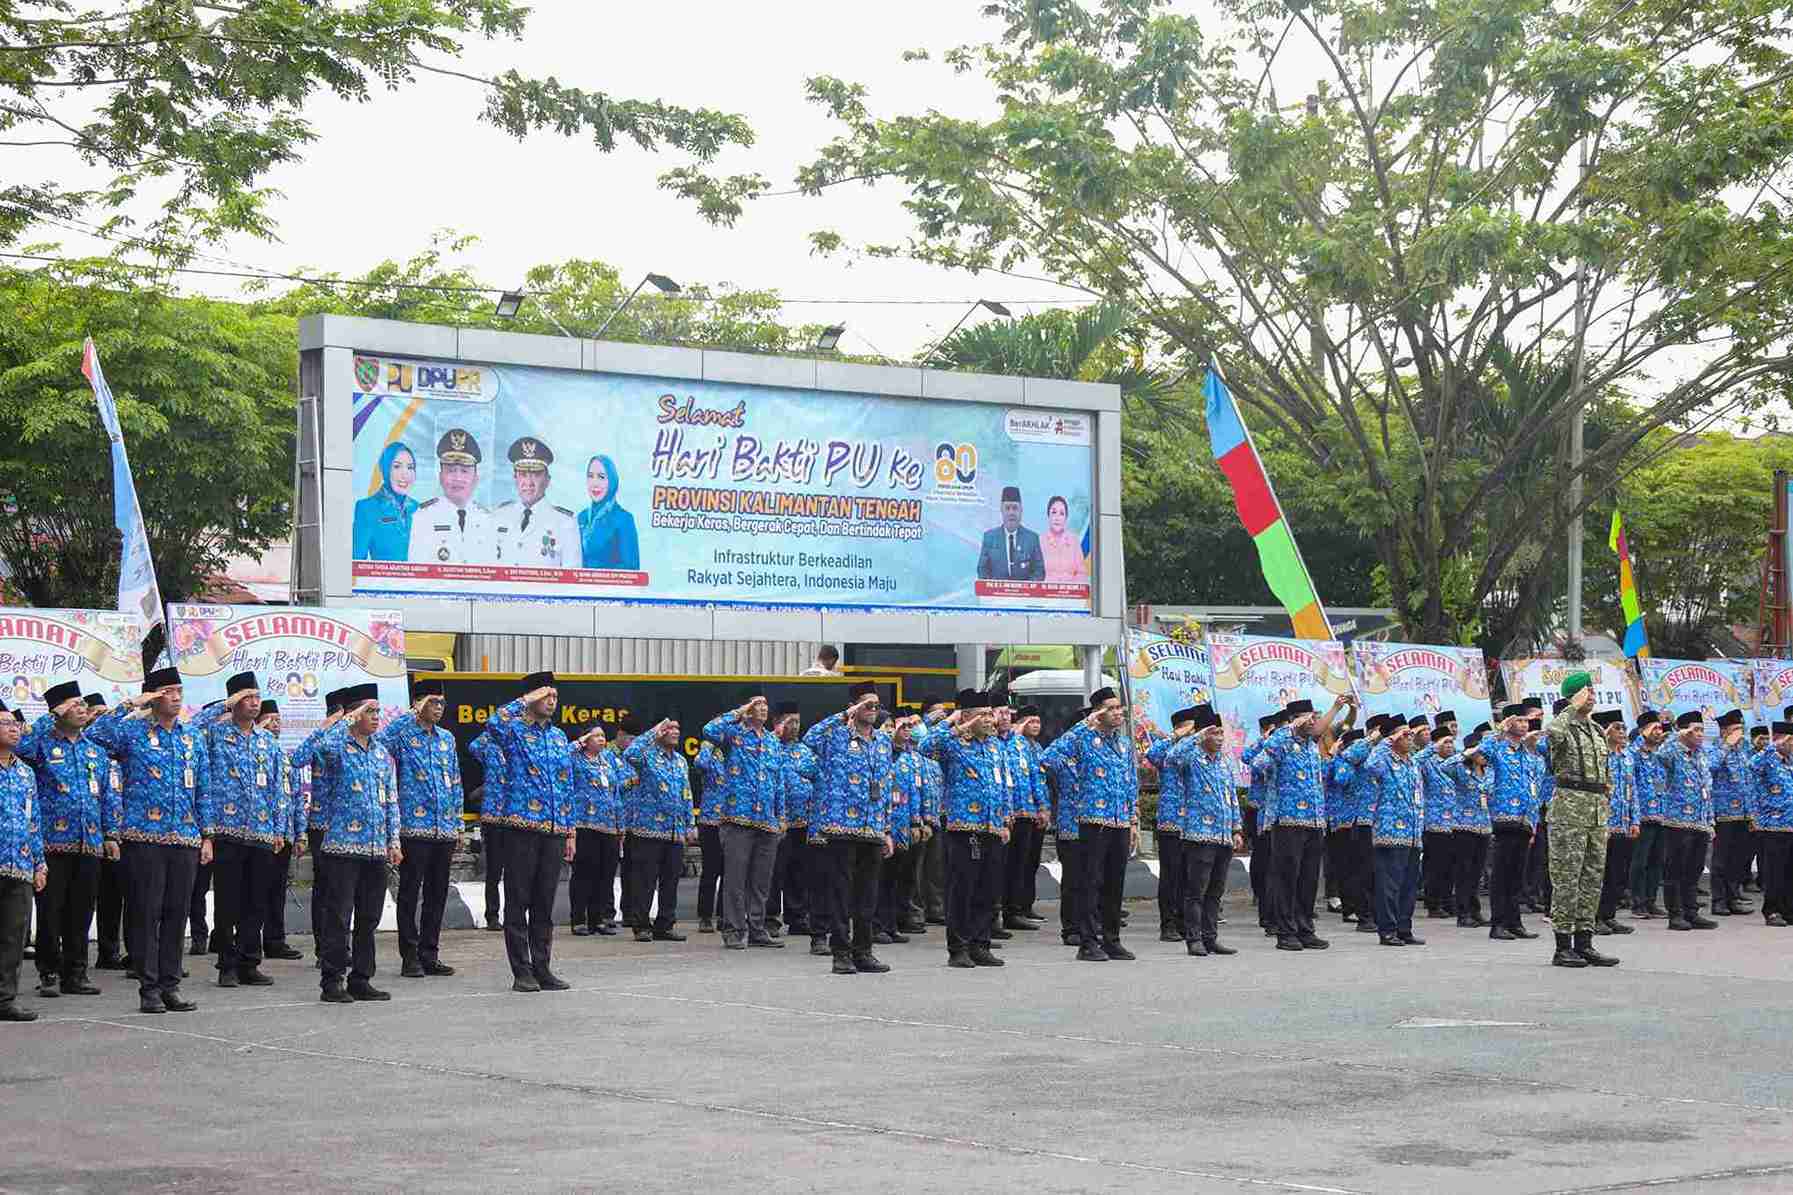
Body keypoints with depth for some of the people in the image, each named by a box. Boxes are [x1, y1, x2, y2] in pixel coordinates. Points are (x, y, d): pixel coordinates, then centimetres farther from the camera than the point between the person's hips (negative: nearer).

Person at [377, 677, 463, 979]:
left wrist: (457, 824, 14)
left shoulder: (447, 738, 15)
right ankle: (410, 957, 4)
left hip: (444, 830, 6)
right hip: (414, 827, -6)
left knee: (437, 895, 9)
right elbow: (380, 742, -27)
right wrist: (412, 714, -21)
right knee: (410, 894, 0)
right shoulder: (405, 734, -3)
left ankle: (430, 955, 16)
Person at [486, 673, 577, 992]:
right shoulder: (516, 730, -2)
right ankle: (522, 972, 4)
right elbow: (494, 723, -27)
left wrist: (570, 832, 14)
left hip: (554, 831, 5)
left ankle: (542, 968, 15)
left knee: (545, 904, 9)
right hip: (522, 827, -5)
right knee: (518, 902, 0)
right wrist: (525, 701, -15)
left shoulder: (560, 738, 16)